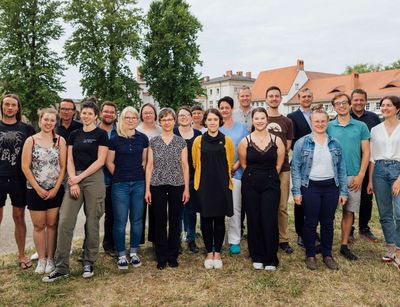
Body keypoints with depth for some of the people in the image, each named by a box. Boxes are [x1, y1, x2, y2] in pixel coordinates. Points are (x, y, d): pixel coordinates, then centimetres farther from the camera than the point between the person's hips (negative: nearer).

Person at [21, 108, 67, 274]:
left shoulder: (60, 140, 1)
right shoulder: (31, 140, -1)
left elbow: (63, 166, 0)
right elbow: (25, 167, -4)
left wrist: (56, 188, -8)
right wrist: (38, 188, -9)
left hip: (55, 190, 0)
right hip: (35, 190, 0)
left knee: (52, 225, 6)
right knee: (39, 225, 7)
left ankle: (50, 258, 18)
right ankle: (41, 259, 21)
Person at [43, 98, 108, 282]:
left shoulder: (101, 134, 0)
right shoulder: (74, 134, 13)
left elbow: (100, 161, -7)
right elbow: (70, 160, 8)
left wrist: (79, 177, -11)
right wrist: (73, 181, -7)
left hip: (94, 179, -4)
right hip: (74, 179, 4)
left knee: (92, 222, 3)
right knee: (64, 222, -3)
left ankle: (89, 263, 18)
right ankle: (61, 267, 6)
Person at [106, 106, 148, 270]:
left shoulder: (143, 138, 3)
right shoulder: (115, 139, -3)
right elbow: (109, 162, 3)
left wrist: (139, 174, 4)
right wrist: (120, 176, 6)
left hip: (139, 183, 2)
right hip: (120, 185, -2)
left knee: (137, 219, 8)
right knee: (120, 221, 2)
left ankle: (134, 253, 23)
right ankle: (121, 255, 16)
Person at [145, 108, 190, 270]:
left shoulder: (181, 141, 4)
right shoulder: (153, 141, 4)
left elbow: (185, 165, 4)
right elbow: (149, 165, 3)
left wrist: (186, 188, -1)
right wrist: (147, 189, -2)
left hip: (177, 186, 0)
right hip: (157, 186, 0)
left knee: (175, 221, 7)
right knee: (160, 222, 5)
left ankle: (173, 256, 21)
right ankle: (161, 257, 18)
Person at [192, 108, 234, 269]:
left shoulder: (227, 141, 0)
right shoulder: (198, 141, -1)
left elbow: (230, 163, 9)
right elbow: (195, 164, 8)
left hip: (222, 186, 0)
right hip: (203, 186, 0)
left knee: (219, 220, 7)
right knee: (206, 220, 5)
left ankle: (217, 253, 22)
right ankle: (209, 253, 21)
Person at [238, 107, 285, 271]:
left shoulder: (277, 140, 0)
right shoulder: (245, 141, -2)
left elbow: (279, 165, 6)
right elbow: (243, 164, 8)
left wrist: (268, 177, 8)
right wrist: (255, 176, 10)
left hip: (271, 185, 0)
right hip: (250, 185, 0)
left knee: (270, 221, -1)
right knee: (254, 221, 6)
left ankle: (271, 259, 13)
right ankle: (257, 257, 20)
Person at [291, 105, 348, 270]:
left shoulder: (335, 143, 6)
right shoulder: (302, 143, -3)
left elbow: (341, 168, 8)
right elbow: (295, 168, -4)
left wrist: (344, 191, 4)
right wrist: (296, 192, -10)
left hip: (331, 187, 3)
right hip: (310, 187, -3)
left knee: (328, 222, 11)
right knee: (310, 222, 6)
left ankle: (327, 255, 26)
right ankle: (310, 255, 21)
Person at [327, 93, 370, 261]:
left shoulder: (361, 126, 4)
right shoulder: (328, 127, 3)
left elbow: (366, 152, 3)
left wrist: (360, 175, -5)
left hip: (353, 177, 1)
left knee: (348, 211, 7)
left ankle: (344, 245, 18)